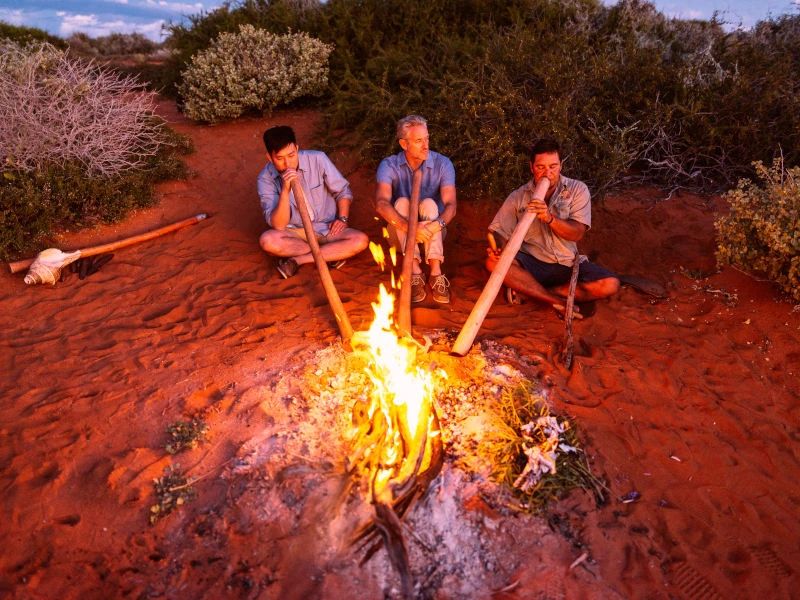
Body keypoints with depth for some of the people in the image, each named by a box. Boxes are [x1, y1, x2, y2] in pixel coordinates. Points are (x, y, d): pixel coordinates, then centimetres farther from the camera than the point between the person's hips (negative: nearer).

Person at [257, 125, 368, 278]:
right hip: (295, 233, 0)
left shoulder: (317, 159, -14)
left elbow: (343, 190, 1)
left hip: (327, 229, 0)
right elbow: (278, 225, -21)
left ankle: (297, 260, -19)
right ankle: (331, 253, -17)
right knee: (267, 240, -31)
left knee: (361, 240, -26)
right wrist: (285, 191, -32)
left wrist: (343, 218, -13)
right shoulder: (266, 178, -13)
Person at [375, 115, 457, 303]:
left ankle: (436, 273, -37)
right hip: (401, 232, 0)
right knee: (402, 203, -28)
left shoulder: (442, 164, -10)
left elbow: (451, 205, -21)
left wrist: (438, 224, -43)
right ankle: (415, 272, -34)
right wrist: (409, 227, -45)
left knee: (429, 203, -29)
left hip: (433, 233, 0)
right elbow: (381, 204, -29)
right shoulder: (389, 165, -12)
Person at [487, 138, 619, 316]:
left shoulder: (577, 190, 0)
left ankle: (529, 290, -17)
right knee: (493, 263, -30)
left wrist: (549, 218, -28)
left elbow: (577, 233, -10)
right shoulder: (518, 196, 2)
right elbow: (498, 231, -4)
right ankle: (559, 302, -22)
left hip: (567, 264, 1)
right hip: (531, 263, 0)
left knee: (611, 284, -22)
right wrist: (497, 248, -28)